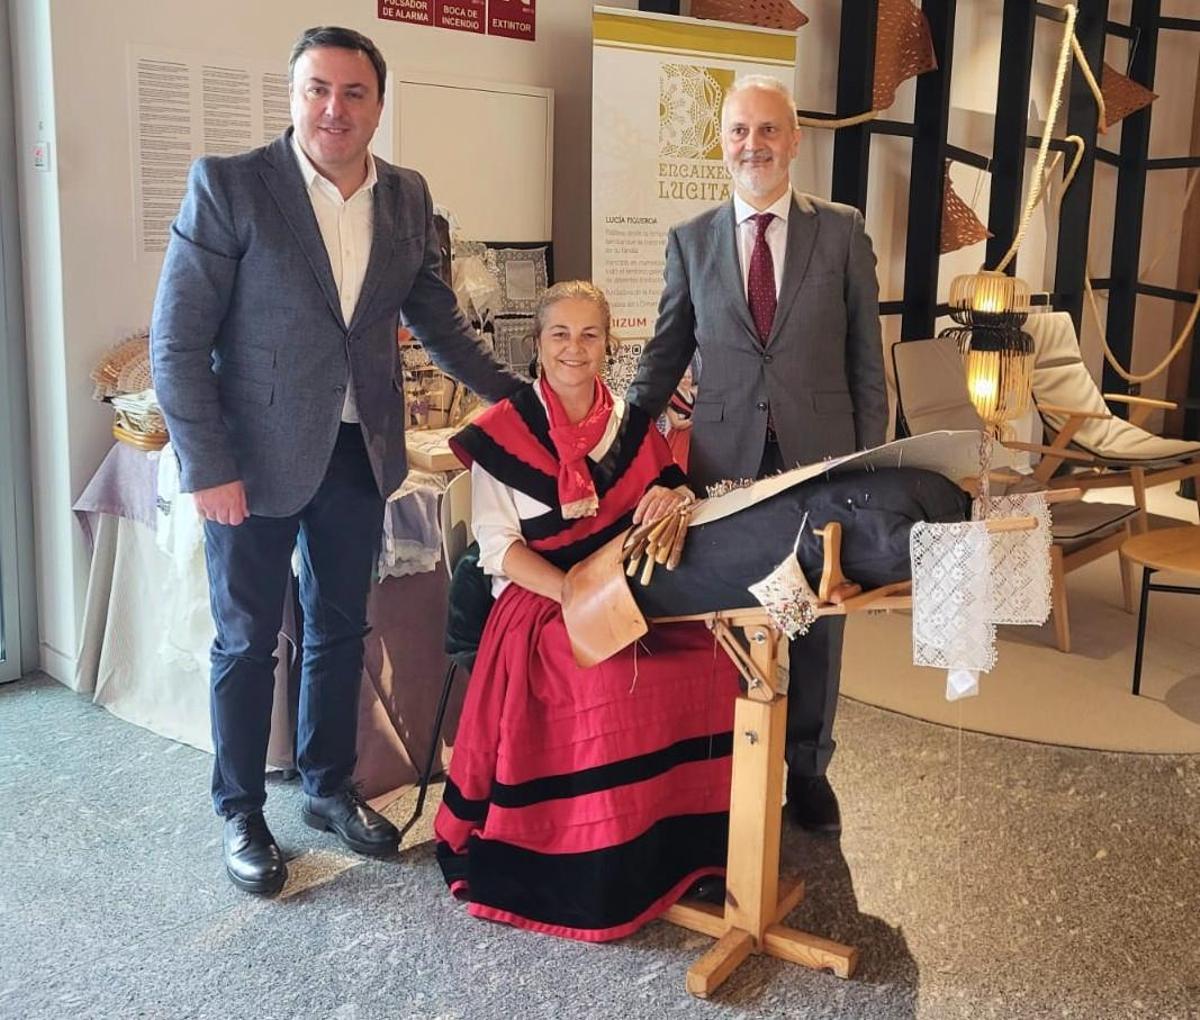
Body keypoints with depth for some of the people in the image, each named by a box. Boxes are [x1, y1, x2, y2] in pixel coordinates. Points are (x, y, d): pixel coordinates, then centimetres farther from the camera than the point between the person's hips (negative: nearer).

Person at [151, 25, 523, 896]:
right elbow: (178, 340, -12)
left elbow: (438, 320, 15)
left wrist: (517, 394, 10)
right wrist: (208, 467, -15)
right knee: (247, 641, 9)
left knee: (340, 631, 17)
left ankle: (329, 787, 36)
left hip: (359, 454, 5)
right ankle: (240, 813, 27)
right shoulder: (228, 186, -11)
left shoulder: (408, 199, 3)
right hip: (255, 456, -4)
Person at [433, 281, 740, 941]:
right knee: (617, 685, -32)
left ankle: (689, 844, -7)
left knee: (714, 663, -22)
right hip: (541, 603, -4)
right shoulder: (503, 432, -1)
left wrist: (673, 500, -15)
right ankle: (607, 870, -14)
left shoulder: (634, 425, 12)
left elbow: (661, 508, 11)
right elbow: (499, 546, -6)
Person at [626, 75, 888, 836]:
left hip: (819, 456, 0)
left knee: (817, 618, 11)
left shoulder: (842, 233, 2)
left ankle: (808, 768, 28)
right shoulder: (690, 240, 5)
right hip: (724, 459, 0)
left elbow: (866, 359, 3)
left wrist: (870, 464, 1)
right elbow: (666, 354, 11)